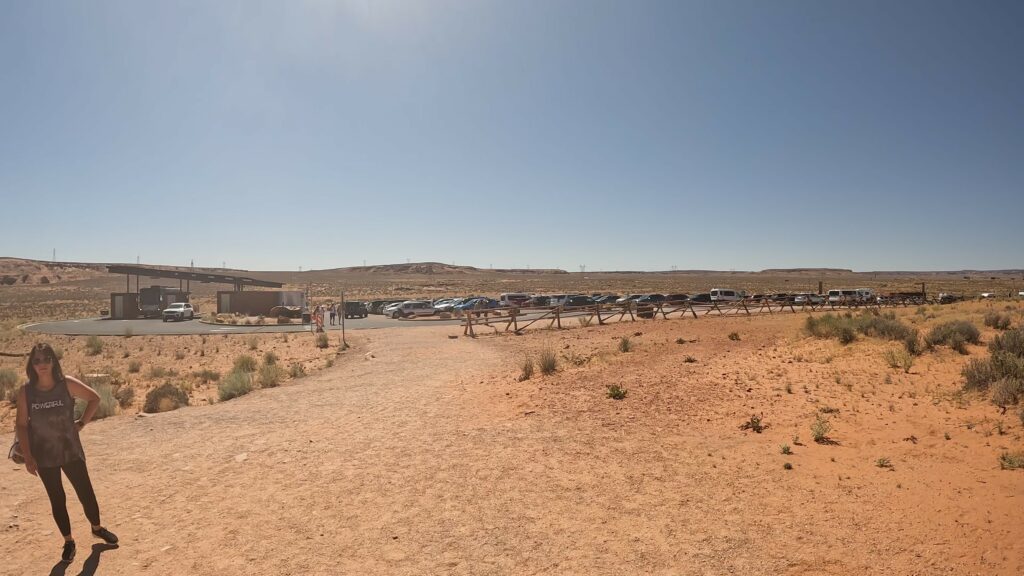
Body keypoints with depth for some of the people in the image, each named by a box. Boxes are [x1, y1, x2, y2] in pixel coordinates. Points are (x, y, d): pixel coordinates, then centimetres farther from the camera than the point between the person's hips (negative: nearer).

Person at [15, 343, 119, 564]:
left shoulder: (67, 384, -10)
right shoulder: (25, 392, -9)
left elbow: (94, 398, 3)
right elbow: (22, 425, -4)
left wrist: (82, 423, -3)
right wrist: (28, 457, -8)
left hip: (71, 451, 0)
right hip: (44, 456, 0)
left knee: (86, 492, 9)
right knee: (57, 499, 11)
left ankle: (97, 528, 33)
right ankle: (68, 542, 28)